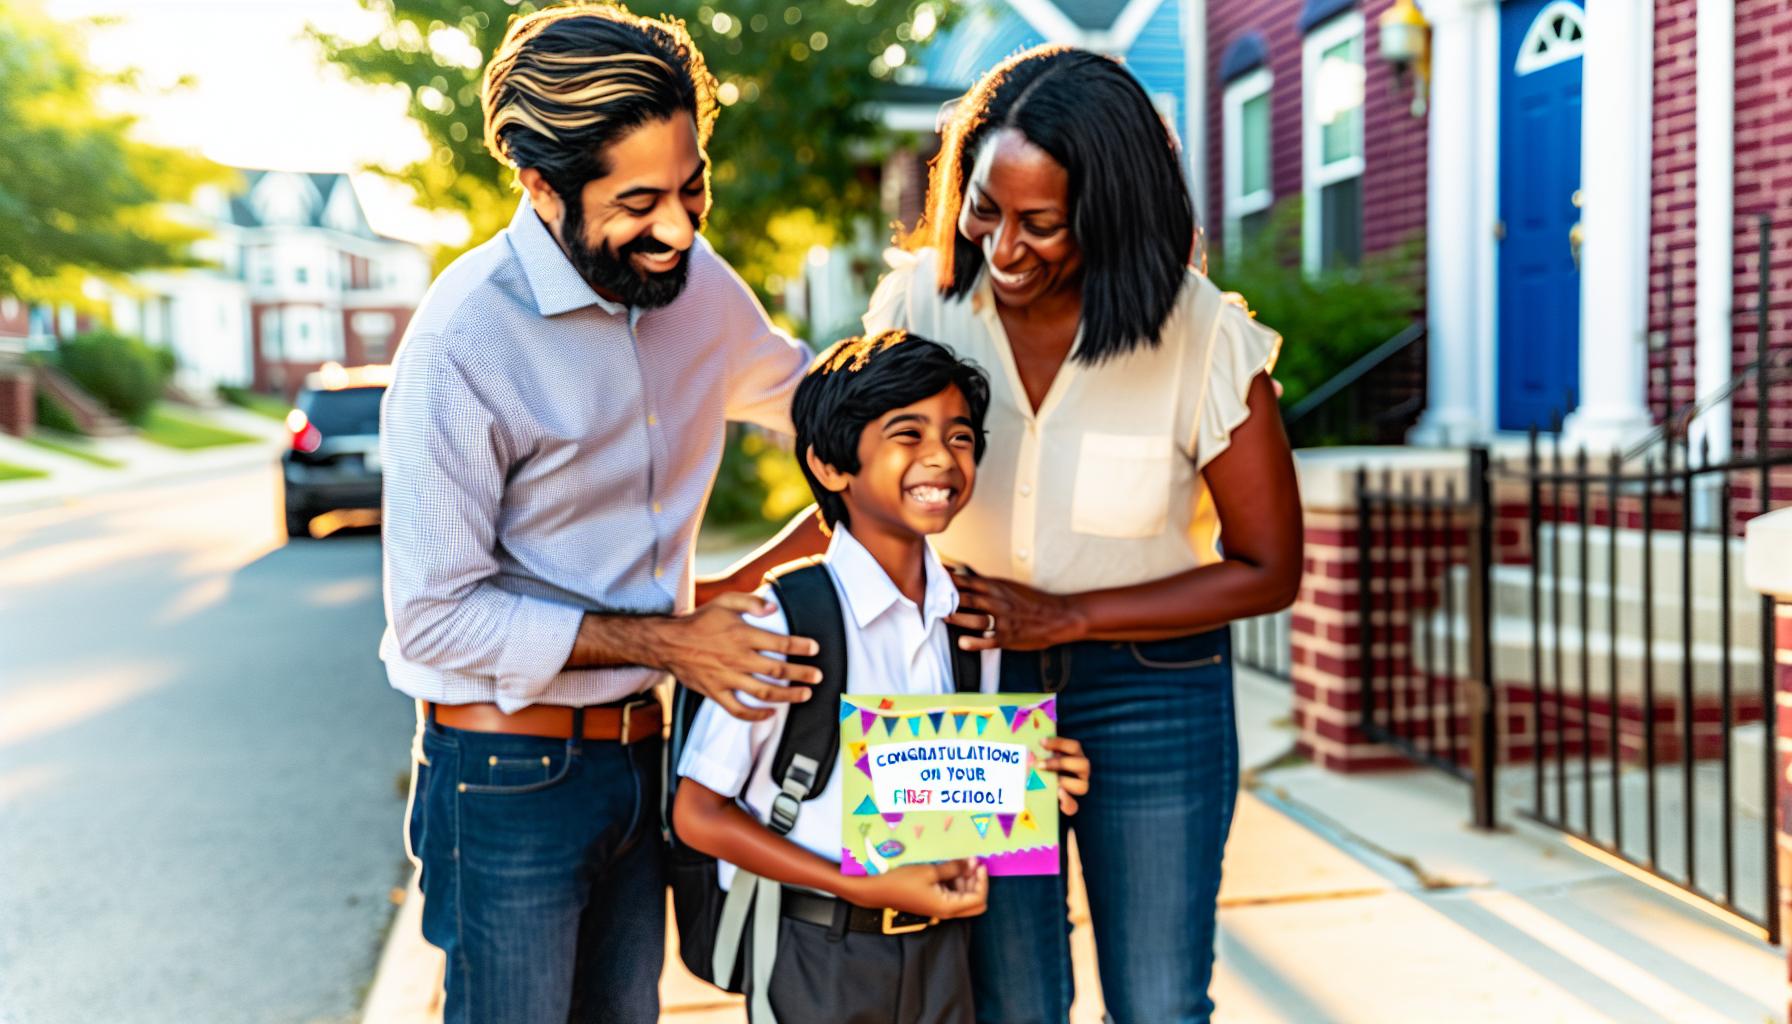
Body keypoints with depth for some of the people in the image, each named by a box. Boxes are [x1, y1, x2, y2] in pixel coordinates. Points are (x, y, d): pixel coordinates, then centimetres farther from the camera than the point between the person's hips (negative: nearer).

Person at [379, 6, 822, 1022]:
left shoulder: (699, 283, -1)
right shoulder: (462, 342, -22)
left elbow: (803, 391, 20)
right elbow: (435, 617, -20)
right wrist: (665, 643, -19)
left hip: (637, 750, 6)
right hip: (508, 770, -6)